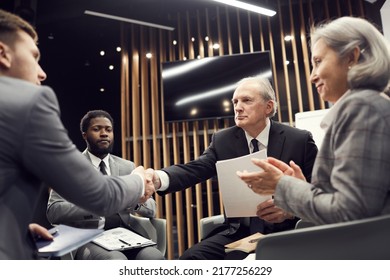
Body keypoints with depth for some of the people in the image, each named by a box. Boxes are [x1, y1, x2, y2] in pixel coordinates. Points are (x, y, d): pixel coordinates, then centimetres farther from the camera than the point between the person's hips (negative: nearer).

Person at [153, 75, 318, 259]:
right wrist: (158, 178, -32)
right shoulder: (222, 140, 2)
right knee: (190, 258, -17)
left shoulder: (300, 140, -4)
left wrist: (289, 210, -24)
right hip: (238, 232, 3)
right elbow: (194, 169, -11)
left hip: (284, 233, -2)